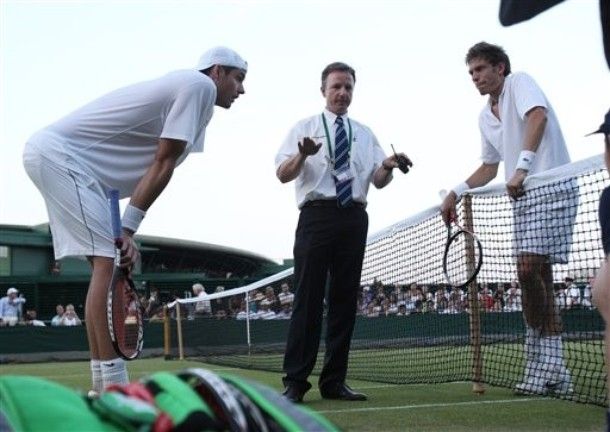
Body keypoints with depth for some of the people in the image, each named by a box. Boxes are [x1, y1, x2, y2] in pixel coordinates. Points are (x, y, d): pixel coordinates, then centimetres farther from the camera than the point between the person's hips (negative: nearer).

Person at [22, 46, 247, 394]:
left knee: (106, 263, 8)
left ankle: (103, 385, 8)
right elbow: (163, 165, -13)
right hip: (59, 153, -10)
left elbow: (158, 167, 11)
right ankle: (114, 386, -18)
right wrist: (129, 228, -13)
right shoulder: (201, 85, -8)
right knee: (108, 261, -15)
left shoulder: (180, 88, 21)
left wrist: (127, 231, 1)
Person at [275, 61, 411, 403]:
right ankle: (295, 382, -5)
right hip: (317, 214, -4)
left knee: (345, 298, 5)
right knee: (309, 297, -8)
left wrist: (388, 166, -13)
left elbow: (378, 181, 10)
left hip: (354, 218, 4)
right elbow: (283, 174, -3)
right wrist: (303, 155, -23)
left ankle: (335, 381, 11)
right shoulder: (305, 128, 8)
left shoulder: (365, 134, 18)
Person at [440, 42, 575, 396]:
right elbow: (490, 167, 29)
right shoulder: (486, 117, 21)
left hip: (551, 189, -8)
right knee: (538, 278, 3)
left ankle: (541, 362, -8)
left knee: (529, 270, -17)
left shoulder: (519, 82, -2)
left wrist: (522, 167, -32)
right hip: (523, 195, 8)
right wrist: (456, 193, 18)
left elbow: (537, 116, -22)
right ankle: (553, 371, 6)